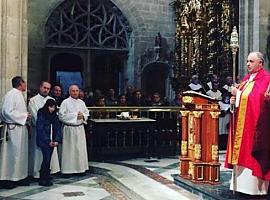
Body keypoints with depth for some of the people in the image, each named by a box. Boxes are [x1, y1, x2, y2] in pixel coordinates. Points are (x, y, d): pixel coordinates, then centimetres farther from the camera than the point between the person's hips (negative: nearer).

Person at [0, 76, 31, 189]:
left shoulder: (19, 95, 16)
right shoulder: (11, 94, -13)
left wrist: (26, 116, 7)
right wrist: (24, 116, -14)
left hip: (20, 128, 10)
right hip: (13, 129, -10)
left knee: (20, 153, 13)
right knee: (11, 154, -3)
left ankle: (18, 177, 21)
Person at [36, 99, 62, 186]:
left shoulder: (54, 116, 10)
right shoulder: (41, 115, -7)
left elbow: (58, 128, 7)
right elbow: (40, 130, -11)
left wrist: (57, 140, -6)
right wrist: (48, 141, -13)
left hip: (52, 142, 5)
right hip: (44, 142, -5)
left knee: (48, 160, 8)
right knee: (46, 159, -8)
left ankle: (46, 179, 16)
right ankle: (43, 180, 1)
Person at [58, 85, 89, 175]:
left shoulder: (81, 102, 10)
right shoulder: (65, 102, -5)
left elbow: (87, 113, 16)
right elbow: (61, 116, -12)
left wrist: (83, 116, -6)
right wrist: (75, 115, -13)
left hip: (80, 128, 5)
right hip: (69, 129, -5)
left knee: (80, 149, 8)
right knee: (69, 150, -2)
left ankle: (80, 168, 17)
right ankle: (68, 169, 7)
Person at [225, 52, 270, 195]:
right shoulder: (246, 79, 17)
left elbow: (258, 98, -19)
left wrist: (238, 94, -13)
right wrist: (234, 99, 0)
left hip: (254, 122, -8)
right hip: (241, 122, 8)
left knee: (252, 154, -4)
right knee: (242, 153, 9)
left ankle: (255, 186, 5)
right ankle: (242, 183, 16)